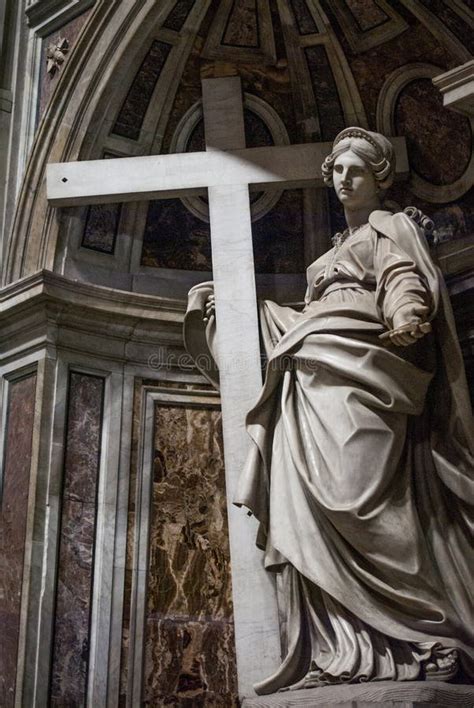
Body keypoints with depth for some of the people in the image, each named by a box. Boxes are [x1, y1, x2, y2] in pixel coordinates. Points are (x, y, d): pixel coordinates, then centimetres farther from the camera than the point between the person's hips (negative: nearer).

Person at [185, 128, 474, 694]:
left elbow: (407, 285, -5)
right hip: (315, 382, 7)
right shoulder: (335, 251, 33)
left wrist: (406, 321, -28)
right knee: (314, 505, -7)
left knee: (357, 497, -21)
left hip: (357, 376, -7)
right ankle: (344, 646, -12)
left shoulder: (391, 229, 13)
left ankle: (421, 638, -20)